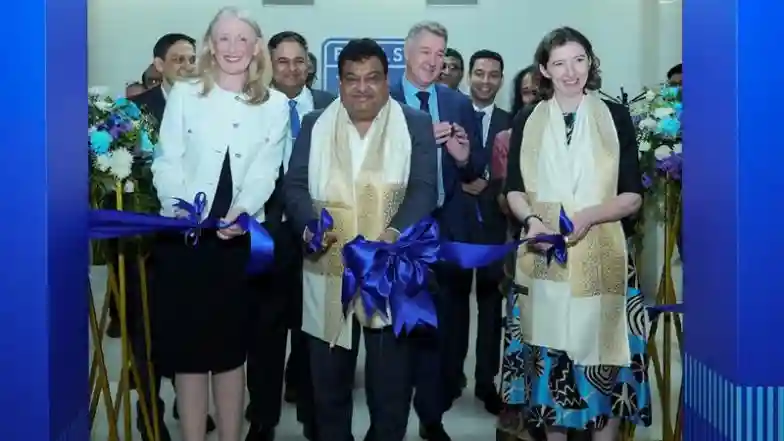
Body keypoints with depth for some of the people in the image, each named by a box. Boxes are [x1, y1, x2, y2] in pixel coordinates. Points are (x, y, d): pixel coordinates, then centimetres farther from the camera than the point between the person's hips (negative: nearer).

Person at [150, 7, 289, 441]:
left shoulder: (275, 104, 7)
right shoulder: (183, 94, 6)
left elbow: (265, 171, -2)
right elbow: (167, 161, -1)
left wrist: (242, 210, -20)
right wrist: (178, 206, -19)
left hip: (239, 237, 1)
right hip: (183, 235, 0)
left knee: (231, 346, 9)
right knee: (188, 345, 3)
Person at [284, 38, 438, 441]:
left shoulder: (416, 125, 4)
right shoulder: (315, 124, 9)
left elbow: (424, 189, -5)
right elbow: (295, 185, 4)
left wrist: (394, 232, -22)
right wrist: (310, 225, -16)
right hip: (329, 272, 2)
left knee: (391, 379, 6)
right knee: (328, 377, 12)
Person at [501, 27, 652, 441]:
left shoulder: (615, 117, 2)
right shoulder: (527, 121, 8)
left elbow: (633, 196, 0)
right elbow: (514, 190, 8)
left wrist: (589, 216, -18)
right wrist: (531, 220, -13)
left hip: (600, 256, -1)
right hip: (542, 258, 2)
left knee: (601, 352, 0)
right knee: (548, 355, 6)